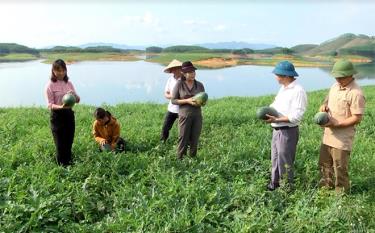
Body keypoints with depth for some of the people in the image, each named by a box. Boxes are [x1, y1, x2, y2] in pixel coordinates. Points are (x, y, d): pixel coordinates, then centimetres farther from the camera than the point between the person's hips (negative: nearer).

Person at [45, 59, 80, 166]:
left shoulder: (68, 83, 5)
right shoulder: (50, 85, -9)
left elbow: (77, 100, 5)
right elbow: (50, 105, -12)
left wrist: (74, 95, -18)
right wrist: (61, 107, -31)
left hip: (69, 114, 5)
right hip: (57, 116, -5)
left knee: (69, 142, 12)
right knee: (60, 144, 1)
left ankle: (69, 163, 26)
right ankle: (62, 166, 14)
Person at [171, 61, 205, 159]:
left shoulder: (199, 85, 2)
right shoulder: (179, 84, -6)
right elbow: (173, 100, -5)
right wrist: (187, 101, -18)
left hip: (197, 115, 3)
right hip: (184, 115, -3)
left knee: (194, 139, 8)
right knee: (183, 138, 2)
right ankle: (180, 159, 14)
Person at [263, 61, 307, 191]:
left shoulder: (298, 91, -18)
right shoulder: (283, 88, 11)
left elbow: (296, 116, -24)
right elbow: (276, 105, 18)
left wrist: (276, 120, -25)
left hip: (288, 132, -9)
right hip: (277, 130, 9)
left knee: (285, 163, 3)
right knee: (275, 159, 19)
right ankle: (274, 185, 33)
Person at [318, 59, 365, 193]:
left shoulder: (356, 93, -18)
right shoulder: (335, 86, 6)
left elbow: (357, 118, -19)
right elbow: (327, 101, 19)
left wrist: (336, 123, -23)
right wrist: (324, 106, -4)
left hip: (342, 138, -8)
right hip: (328, 135, 8)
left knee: (340, 168, 5)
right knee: (324, 164, 20)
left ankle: (341, 193, 24)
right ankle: (326, 187, 39)